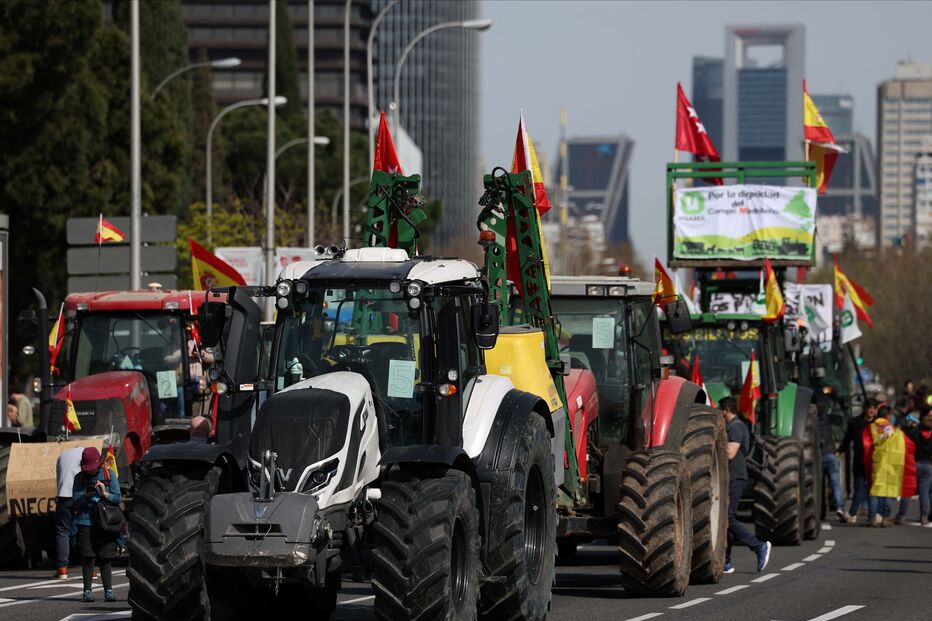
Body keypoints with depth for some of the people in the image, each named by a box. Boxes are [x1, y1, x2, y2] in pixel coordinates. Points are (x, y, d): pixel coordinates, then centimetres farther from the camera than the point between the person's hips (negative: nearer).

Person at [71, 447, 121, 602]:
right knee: (87, 557, -3)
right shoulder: (79, 478, 6)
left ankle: (108, 591, 1)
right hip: (85, 522, 0)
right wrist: (86, 495, -16)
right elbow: (75, 503, 3)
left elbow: (117, 498, 2)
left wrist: (105, 494, -16)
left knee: (106, 558, -2)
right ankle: (87, 591, 0)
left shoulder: (109, 475, 5)